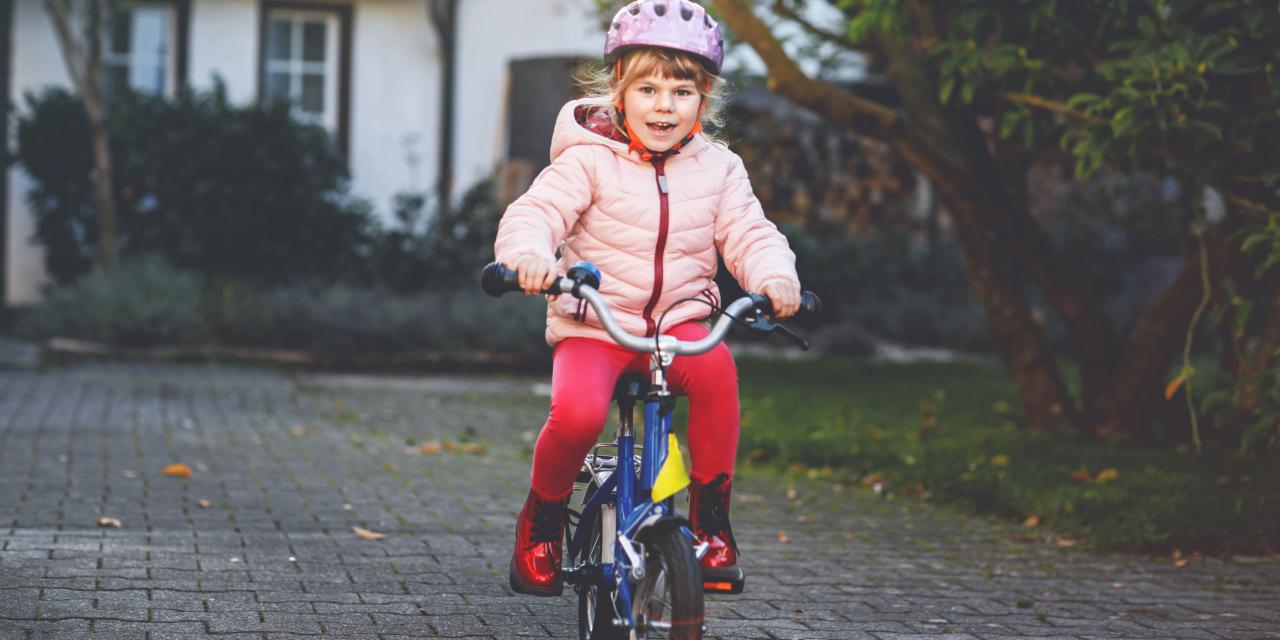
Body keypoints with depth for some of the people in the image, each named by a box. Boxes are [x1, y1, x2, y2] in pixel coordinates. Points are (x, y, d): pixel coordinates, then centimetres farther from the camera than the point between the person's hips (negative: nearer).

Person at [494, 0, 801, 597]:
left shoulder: (717, 168, 5)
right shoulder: (588, 160, -5)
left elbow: (748, 233, 2)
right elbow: (533, 213, -14)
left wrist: (773, 275, -21)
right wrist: (528, 254, -38)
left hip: (678, 319, 2)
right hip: (591, 324, -2)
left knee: (716, 366, -32)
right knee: (577, 412, -31)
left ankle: (711, 514, -16)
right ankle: (542, 515, 2)